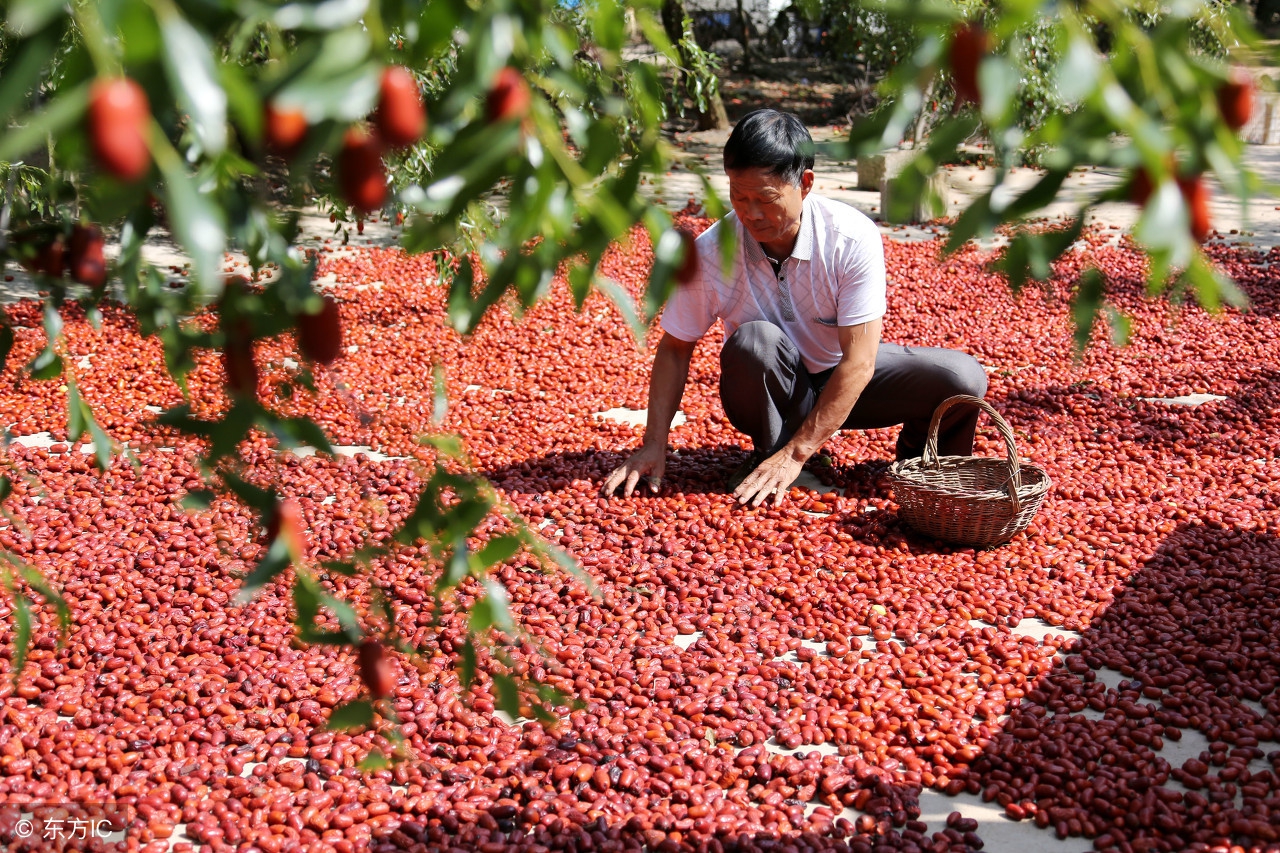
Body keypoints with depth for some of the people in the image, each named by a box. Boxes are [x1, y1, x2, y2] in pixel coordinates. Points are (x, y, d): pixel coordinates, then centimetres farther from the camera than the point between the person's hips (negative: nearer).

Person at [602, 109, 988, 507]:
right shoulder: (710, 253, -21)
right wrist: (654, 444, -15)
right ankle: (768, 454, -8)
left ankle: (917, 460, 13)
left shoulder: (853, 238, -25)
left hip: (842, 382, 1)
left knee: (963, 377, -20)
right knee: (754, 339, -36)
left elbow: (858, 362, -24)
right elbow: (675, 347, -7)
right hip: (770, 392, -1)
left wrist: (796, 453, -27)